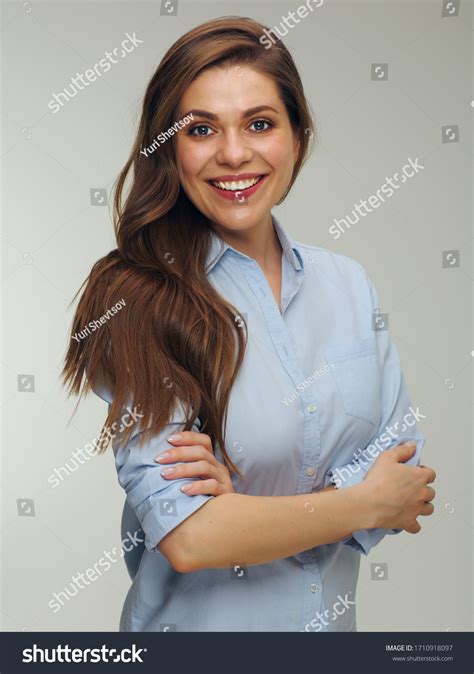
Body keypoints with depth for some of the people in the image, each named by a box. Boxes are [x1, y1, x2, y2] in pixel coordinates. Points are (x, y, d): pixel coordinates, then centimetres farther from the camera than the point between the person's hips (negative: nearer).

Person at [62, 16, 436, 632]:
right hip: (198, 622, -4)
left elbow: (407, 466, -5)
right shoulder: (136, 302, -20)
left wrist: (256, 507, -20)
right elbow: (189, 537, -26)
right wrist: (365, 501, -15)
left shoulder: (349, 283, -4)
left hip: (333, 616, 4)